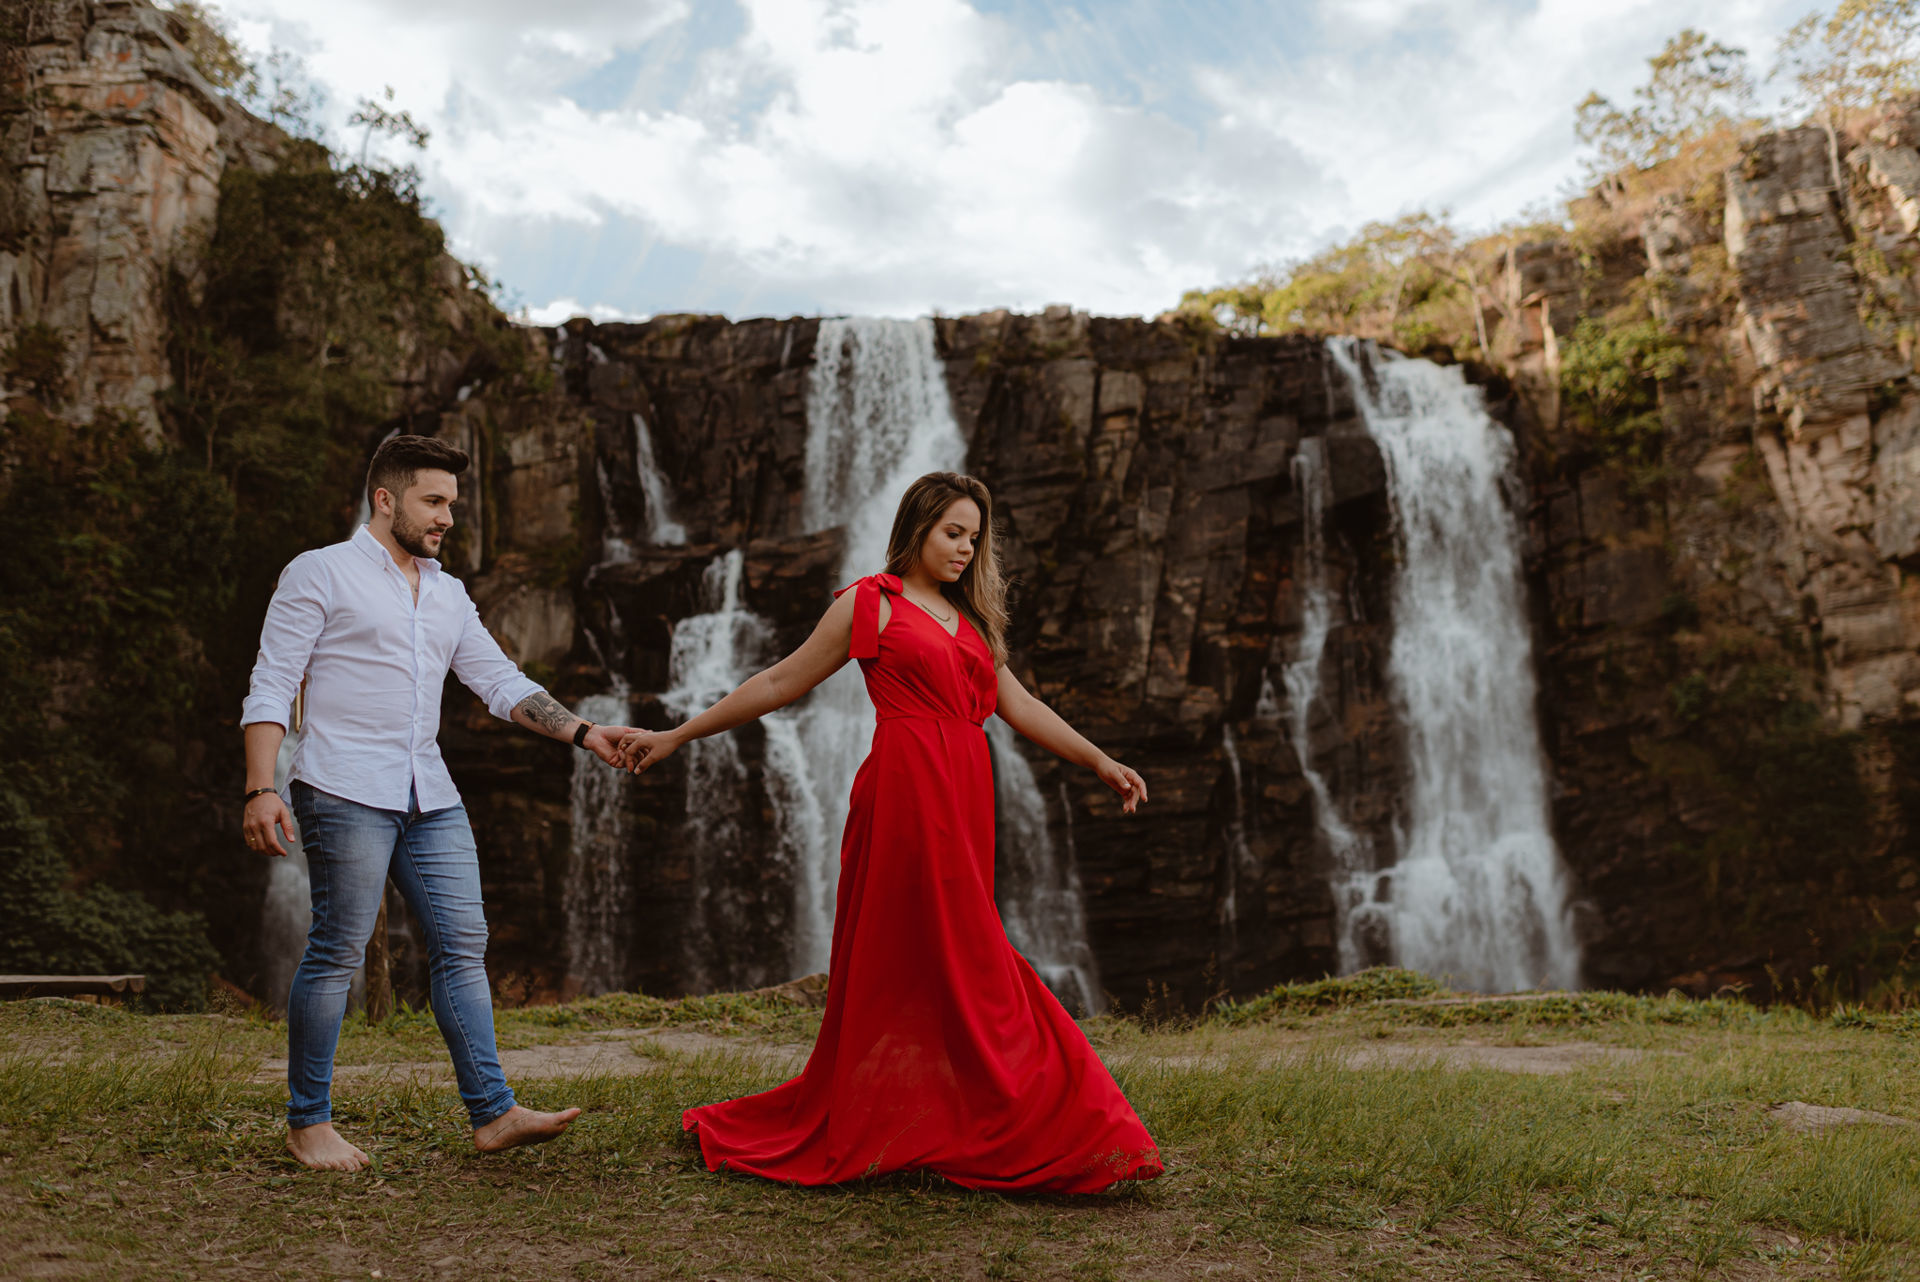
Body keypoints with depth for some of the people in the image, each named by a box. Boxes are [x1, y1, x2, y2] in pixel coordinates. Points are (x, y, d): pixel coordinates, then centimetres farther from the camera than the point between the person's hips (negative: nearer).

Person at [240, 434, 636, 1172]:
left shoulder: (448, 595, 18)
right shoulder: (319, 574, 1)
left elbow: (503, 684, 14)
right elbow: (270, 688, -5)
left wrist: (583, 734, 0)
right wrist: (260, 789, -16)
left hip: (429, 797, 6)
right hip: (345, 791, -6)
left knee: (462, 943, 1)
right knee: (337, 952, -4)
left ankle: (493, 1113, 3)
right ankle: (308, 1122, 11)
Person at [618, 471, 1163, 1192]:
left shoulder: (970, 619, 21)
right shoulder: (871, 603, 2)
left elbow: (1017, 704, 21)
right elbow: (780, 684, 6)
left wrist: (1100, 763, 17)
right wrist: (676, 737, 6)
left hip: (965, 800, 7)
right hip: (908, 789, -7)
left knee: (939, 967, 8)